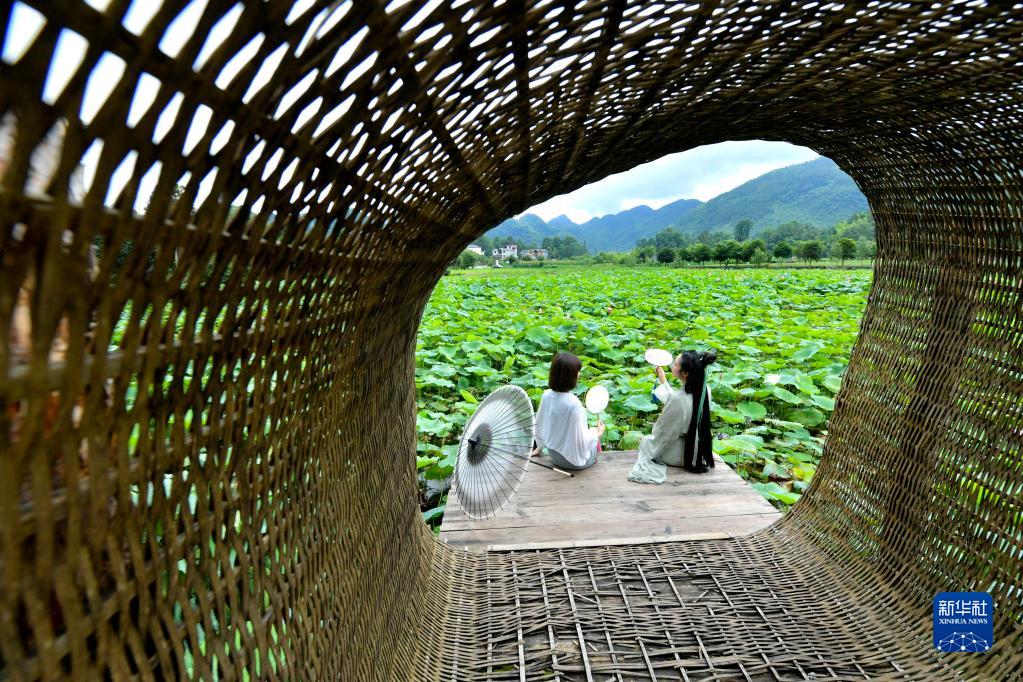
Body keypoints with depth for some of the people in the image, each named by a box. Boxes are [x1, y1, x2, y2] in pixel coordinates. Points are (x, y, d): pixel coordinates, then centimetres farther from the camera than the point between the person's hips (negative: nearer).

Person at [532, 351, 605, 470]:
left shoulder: (546, 395, -13)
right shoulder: (573, 403, -31)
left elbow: (539, 424, 1)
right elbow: (580, 439, -23)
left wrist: (539, 446, 18)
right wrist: (598, 434, -4)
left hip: (553, 454, 5)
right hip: (573, 460, -5)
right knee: (594, 432, 24)